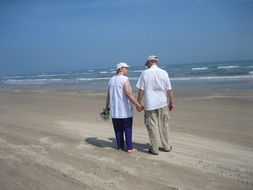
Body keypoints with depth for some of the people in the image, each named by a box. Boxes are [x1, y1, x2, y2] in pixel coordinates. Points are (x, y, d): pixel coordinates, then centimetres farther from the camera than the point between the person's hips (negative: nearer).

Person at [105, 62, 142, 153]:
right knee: (127, 128, 3)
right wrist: (137, 104, -24)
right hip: (125, 110, -6)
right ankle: (129, 148, 7)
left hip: (114, 110, 6)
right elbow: (128, 93, -23)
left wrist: (107, 106, 23)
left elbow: (108, 95, 14)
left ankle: (120, 146, 20)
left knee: (118, 129, 13)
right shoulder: (124, 79, -11)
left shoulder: (111, 80, 11)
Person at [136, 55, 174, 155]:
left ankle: (154, 149, 12)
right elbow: (169, 90, 1)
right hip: (162, 103, 3)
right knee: (164, 125, 14)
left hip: (150, 104, -2)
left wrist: (138, 103, 2)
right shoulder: (164, 72, 0)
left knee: (152, 126, 5)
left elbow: (141, 90, -7)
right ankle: (167, 146, 24)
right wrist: (171, 103, 11)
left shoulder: (144, 73, -6)